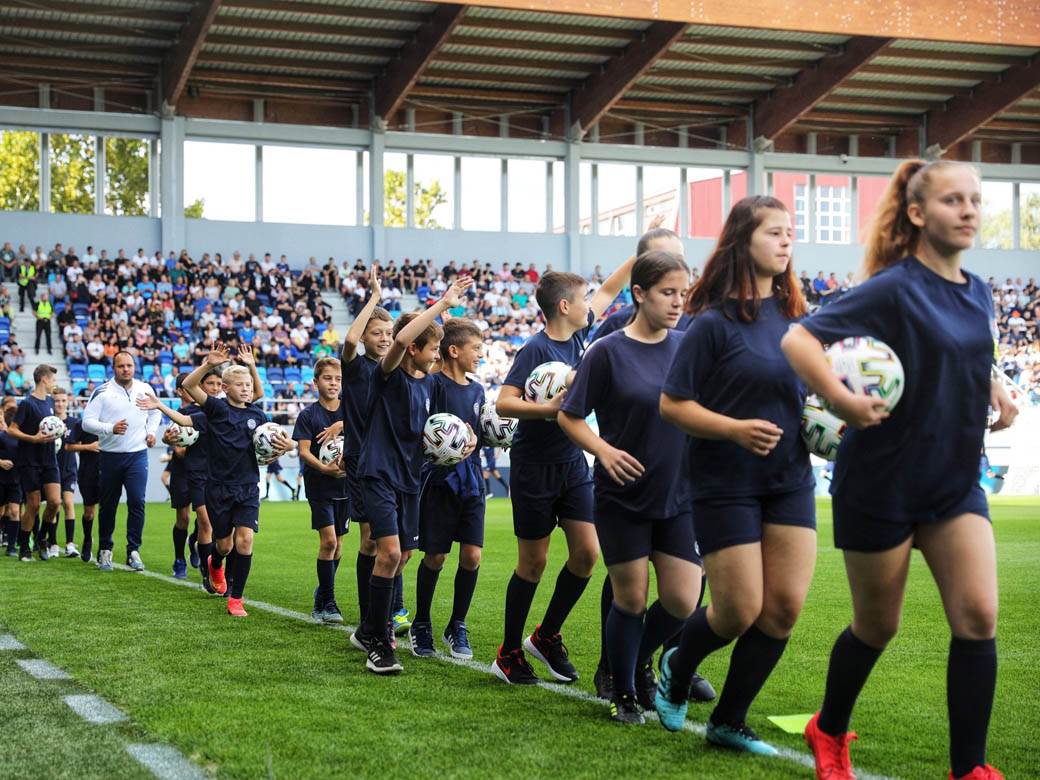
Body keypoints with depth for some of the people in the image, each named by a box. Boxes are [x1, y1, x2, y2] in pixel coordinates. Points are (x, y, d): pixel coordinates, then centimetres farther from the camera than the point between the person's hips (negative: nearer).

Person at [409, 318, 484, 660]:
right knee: (435, 557, 2)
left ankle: (457, 626, 15)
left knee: (472, 556, -1)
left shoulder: (477, 390, 12)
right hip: (439, 478, -5)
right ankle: (421, 625, 21)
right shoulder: (434, 384, -9)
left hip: (471, 480, 6)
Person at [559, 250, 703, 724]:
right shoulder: (608, 352, -8)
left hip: (678, 497, 3)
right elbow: (569, 416, -3)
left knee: (682, 602, 0)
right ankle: (623, 695, 24)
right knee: (631, 598, 3)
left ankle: (641, 662, 30)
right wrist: (604, 450, -19)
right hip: (623, 497, -3)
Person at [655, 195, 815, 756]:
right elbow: (671, 404, -11)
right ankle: (677, 669, 32)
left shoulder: (795, 315, 6)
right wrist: (735, 428, -23)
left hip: (790, 478, 6)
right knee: (739, 612, -2)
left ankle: (729, 721, 17)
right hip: (726, 482, -6)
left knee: (785, 606, 1)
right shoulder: (715, 322, -12)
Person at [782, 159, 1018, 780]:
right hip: (883, 484, -5)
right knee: (878, 626, 9)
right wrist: (844, 402, -32)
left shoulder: (978, 294, 5)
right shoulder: (894, 288, -16)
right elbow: (798, 340, -23)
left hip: (956, 483, 6)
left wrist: (994, 389, 4)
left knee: (978, 618, -7)